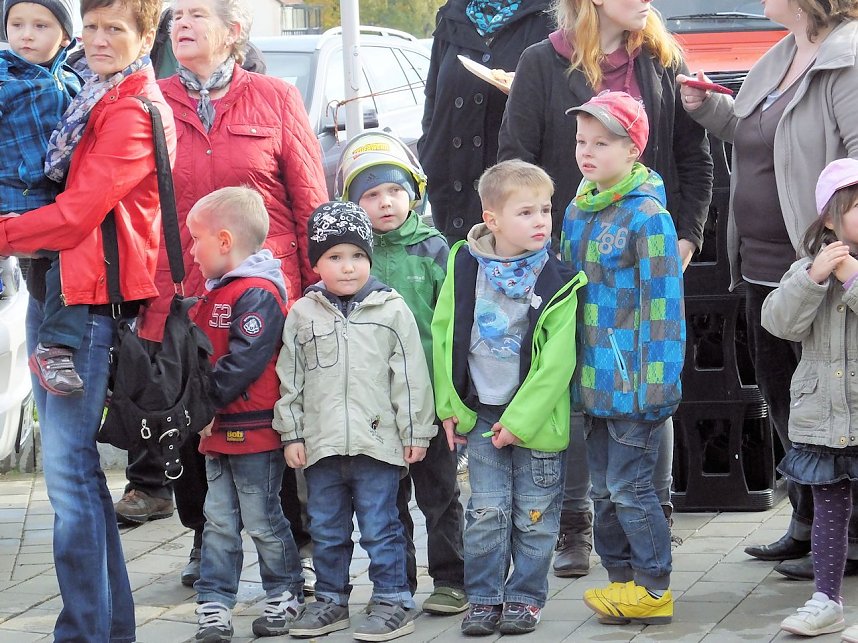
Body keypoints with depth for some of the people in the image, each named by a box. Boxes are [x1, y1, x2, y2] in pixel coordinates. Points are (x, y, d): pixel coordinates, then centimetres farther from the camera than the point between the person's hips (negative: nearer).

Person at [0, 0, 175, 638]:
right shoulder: (91, 100, 18)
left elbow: (77, 213, -17)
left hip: (91, 294, -10)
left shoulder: (134, 112, -11)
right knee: (70, 461, 11)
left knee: (66, 464, -11)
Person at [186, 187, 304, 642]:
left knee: (262, 521, 3)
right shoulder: (214, 294, 15)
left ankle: (285, 596, 18)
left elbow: (243, 363, -24)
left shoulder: (259, 293, -16)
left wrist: (204, 399, -21)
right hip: (218, 432, 9)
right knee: (219, 522, 8)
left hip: (254, 432, -9)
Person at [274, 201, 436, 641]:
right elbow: (290, 379, 8)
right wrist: (292, 435, 5)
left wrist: (415, 432, -1)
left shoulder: (392, 310, -1)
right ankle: (330, 599, 26)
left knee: (380, 528, 2)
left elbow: (410, 377, 1)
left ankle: (392, 600, 11)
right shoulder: (302, 315, 5)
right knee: (326, 530, 14)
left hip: (377, 441, -3)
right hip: (320, 445, 3)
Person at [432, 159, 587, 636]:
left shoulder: (557, 281, -10)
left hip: (535, 416, -2)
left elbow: (557, 359, -11)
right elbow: (444, 337, 5)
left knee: (534, 515, 5)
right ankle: (484, 599, 14)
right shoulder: (464, 268, -3)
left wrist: (522, 418, -14)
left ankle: (525, 598, 18)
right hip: (481, 415, 2)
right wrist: (450, 407, 4)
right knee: (487, 512, 2)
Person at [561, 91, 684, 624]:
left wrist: (655, 382, -18)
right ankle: (622, 578, 24)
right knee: (604, 489, 14)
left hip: (633, 380, -8)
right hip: (595, 380, 8)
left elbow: (663, 304, -15)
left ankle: (654, 588, 8)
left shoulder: (647, 215, -12)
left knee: (630, 485, -3)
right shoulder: (577, 213, 11)